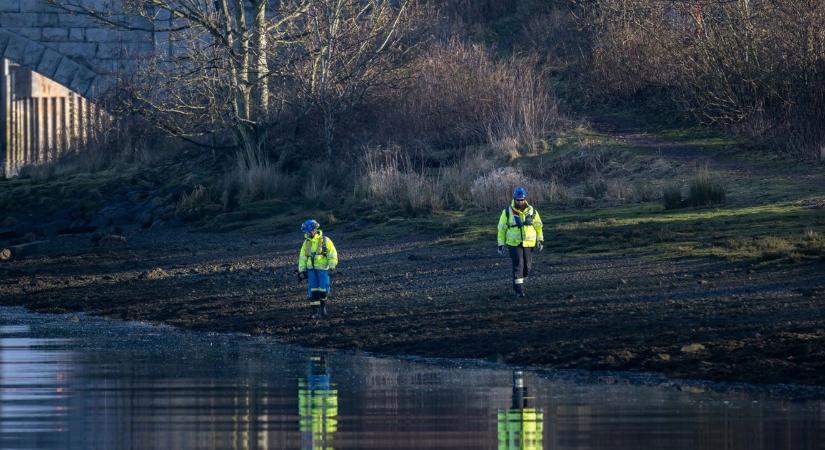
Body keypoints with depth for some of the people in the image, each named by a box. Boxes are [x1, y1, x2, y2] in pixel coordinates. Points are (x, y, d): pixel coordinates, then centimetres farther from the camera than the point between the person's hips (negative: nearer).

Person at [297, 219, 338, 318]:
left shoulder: (325, 240, -3)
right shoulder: (306, 243, 10)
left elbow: (333, 254, -3)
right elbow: (302, 257, 15)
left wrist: (332, 267, -11)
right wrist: (301, 271, 10)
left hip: (323, 269, -3)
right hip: (311, 269, 3)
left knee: (323, 290, -4)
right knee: (313, 291, -5)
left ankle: (323, 307, 21)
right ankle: (315, 312, -3)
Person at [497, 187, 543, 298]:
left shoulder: (532, 211, 1)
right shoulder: (507, 212, -4)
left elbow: (538, 226, 13)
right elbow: (501, 228, 2)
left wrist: (540, 240, 7)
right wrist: (501, 244, -1)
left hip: (528, 243, 3)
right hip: (514, 243, -3)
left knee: (527, 266, 4)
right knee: (518, 265, -13)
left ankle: (518, 284, 28)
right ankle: (519, 290, -11)